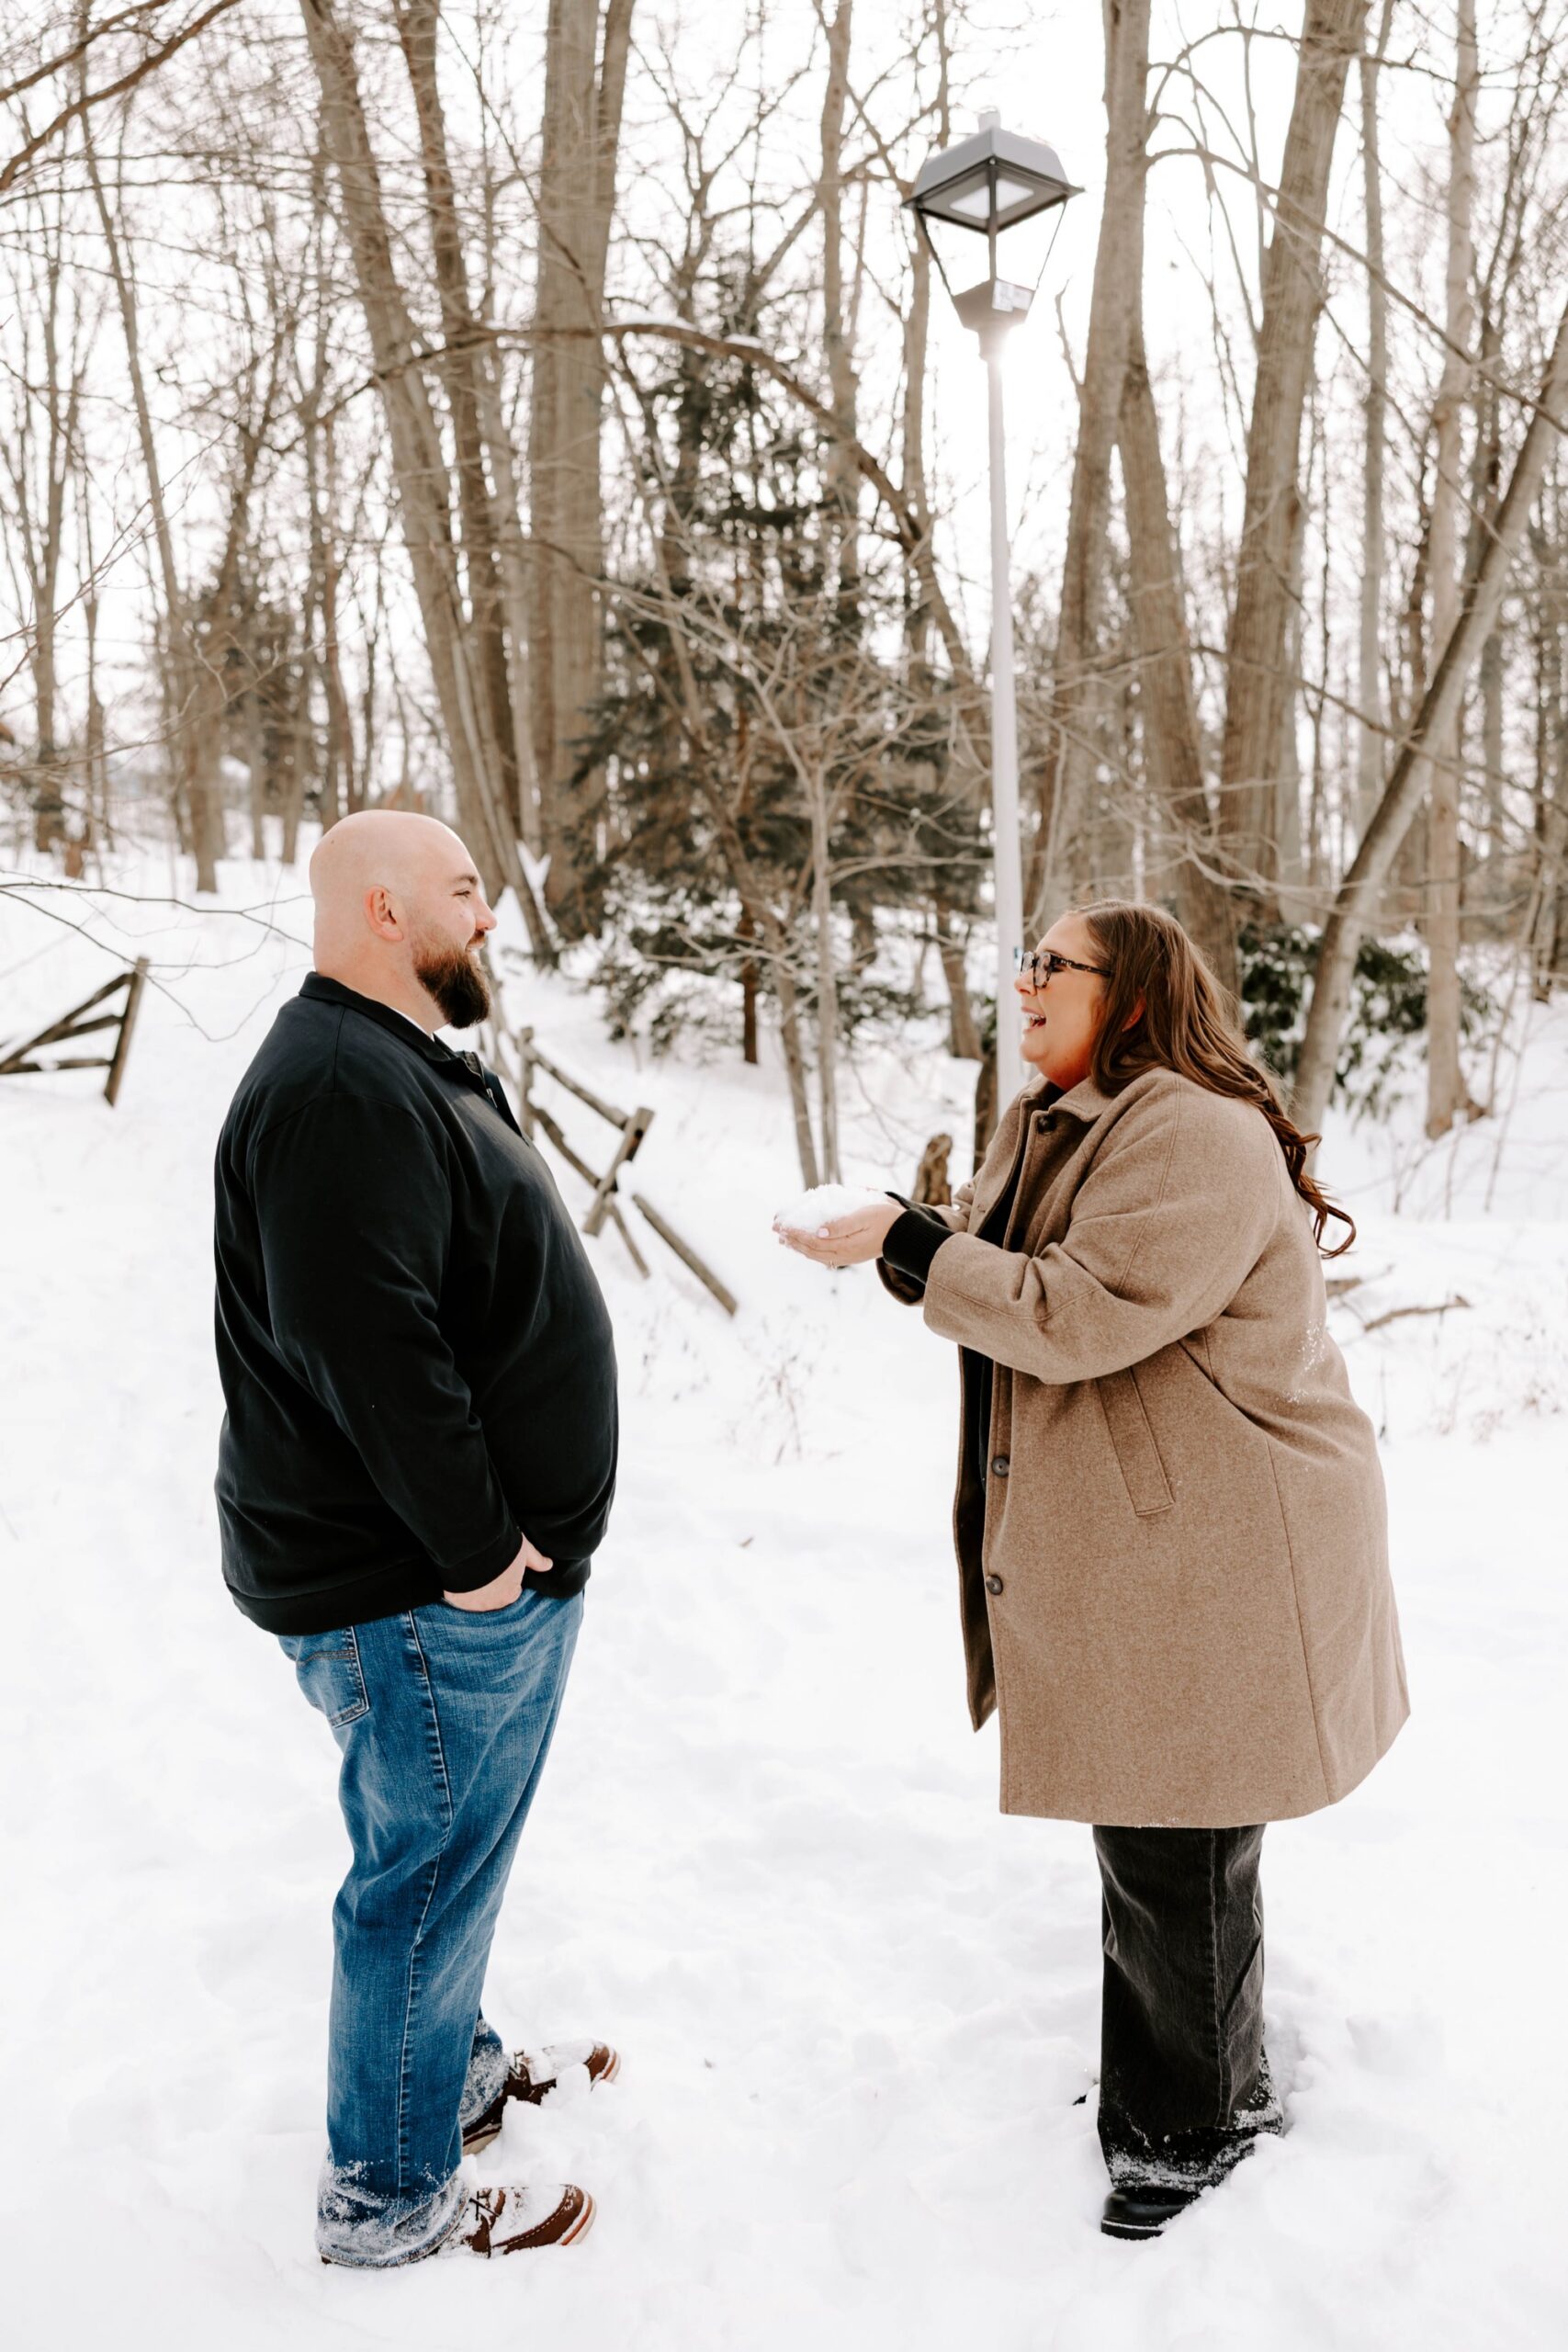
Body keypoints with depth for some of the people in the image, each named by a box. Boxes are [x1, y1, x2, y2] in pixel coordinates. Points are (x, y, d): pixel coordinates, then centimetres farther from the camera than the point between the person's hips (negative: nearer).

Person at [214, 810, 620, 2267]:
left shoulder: (408, 1070, 15)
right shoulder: (341, 1089, -22)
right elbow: (369, 1351, -29)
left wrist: (512, 1532, 17)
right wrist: (477, 1545, -21)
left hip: (480, 1569, 11)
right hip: (422, 1594, -11)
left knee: (442, 1858, 25)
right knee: (428, 1877, 5)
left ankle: (458, 2069, 45)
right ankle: (387, 2199, 23)